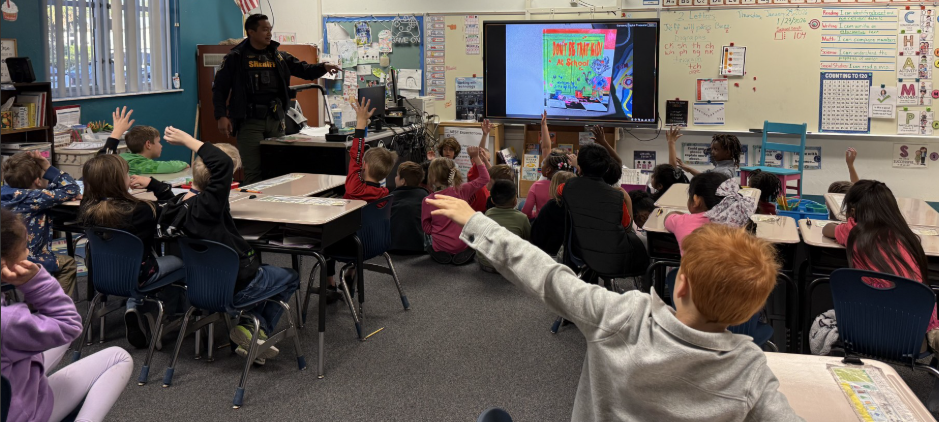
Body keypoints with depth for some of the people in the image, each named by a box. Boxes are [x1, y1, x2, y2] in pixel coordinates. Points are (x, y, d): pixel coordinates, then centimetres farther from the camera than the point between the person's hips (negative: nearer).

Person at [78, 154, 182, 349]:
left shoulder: (87, 210, -15)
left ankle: (133, 308, 23)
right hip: (137, 276, -6)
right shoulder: (139, 210, -29)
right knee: (178, 261, 21)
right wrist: (152, 184, -10)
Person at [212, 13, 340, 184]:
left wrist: (324, 67, -10)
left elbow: (304, 70, 9)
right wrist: (221, 116, -11)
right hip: (249, 121, -5)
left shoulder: (278, 56, 11)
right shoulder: (235, 58, -1)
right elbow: (219, 88, -1)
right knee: (253, 172, -4)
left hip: (275, 120, 5)